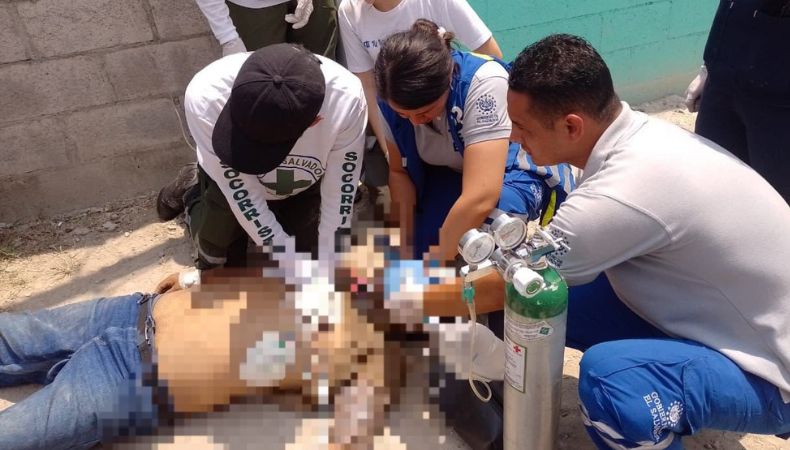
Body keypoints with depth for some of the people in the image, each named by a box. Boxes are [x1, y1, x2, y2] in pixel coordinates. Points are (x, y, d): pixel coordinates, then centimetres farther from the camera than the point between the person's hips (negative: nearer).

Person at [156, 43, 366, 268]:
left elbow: (340, 194, -24)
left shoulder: (346, 98, -39)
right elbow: (242, 195, -29)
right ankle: (192, 195, 34)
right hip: (230, 186, -1)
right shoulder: (206, 96, -40)